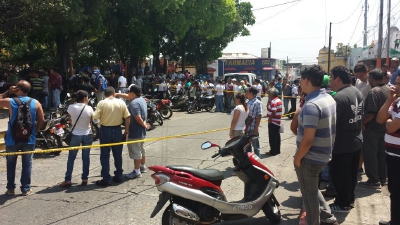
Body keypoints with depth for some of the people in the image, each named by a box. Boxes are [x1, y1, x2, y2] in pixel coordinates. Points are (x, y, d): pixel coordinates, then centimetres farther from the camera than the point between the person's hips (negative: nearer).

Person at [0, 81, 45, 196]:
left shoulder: (10, 101, -10)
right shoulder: (36, 103, -4)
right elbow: (41, 120, -2)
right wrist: (35, 132, 8)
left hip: (12, 139, -1)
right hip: (29, 139, 1)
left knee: (11, 164, 14)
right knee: (27, 164, 10)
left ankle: (11, 188, 20)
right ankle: (26, 189, 14)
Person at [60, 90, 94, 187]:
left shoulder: (71, 107, -9)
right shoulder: (89, 109, -10)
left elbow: (70, 121, 1)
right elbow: (91, 122, -1)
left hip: (76, 135, 0)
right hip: (87, 135, 0)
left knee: (71, 158, 8)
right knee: (86, 158, 10)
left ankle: (68, 180, 10)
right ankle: (84, 179, 16)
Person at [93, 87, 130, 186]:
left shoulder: (102, 103, -9)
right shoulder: (121, 102, -1)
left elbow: (95, 117, -15)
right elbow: (127, 117, 0)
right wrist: (127, 129, 8)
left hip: (105, 130, -3)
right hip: (117, 130, 3)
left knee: (105, 156, 5)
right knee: (118, 155, 14)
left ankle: (106, 179, 7)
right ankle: (118, 176, 23)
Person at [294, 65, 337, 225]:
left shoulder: (311, 105, -25)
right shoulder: (329, 98, 4)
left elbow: (308, 139, -27)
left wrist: (298, 157, -14)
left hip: (310, 158, -9)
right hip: (323, 154, 9)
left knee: (309, 194, 9)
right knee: (313, 189, 27)